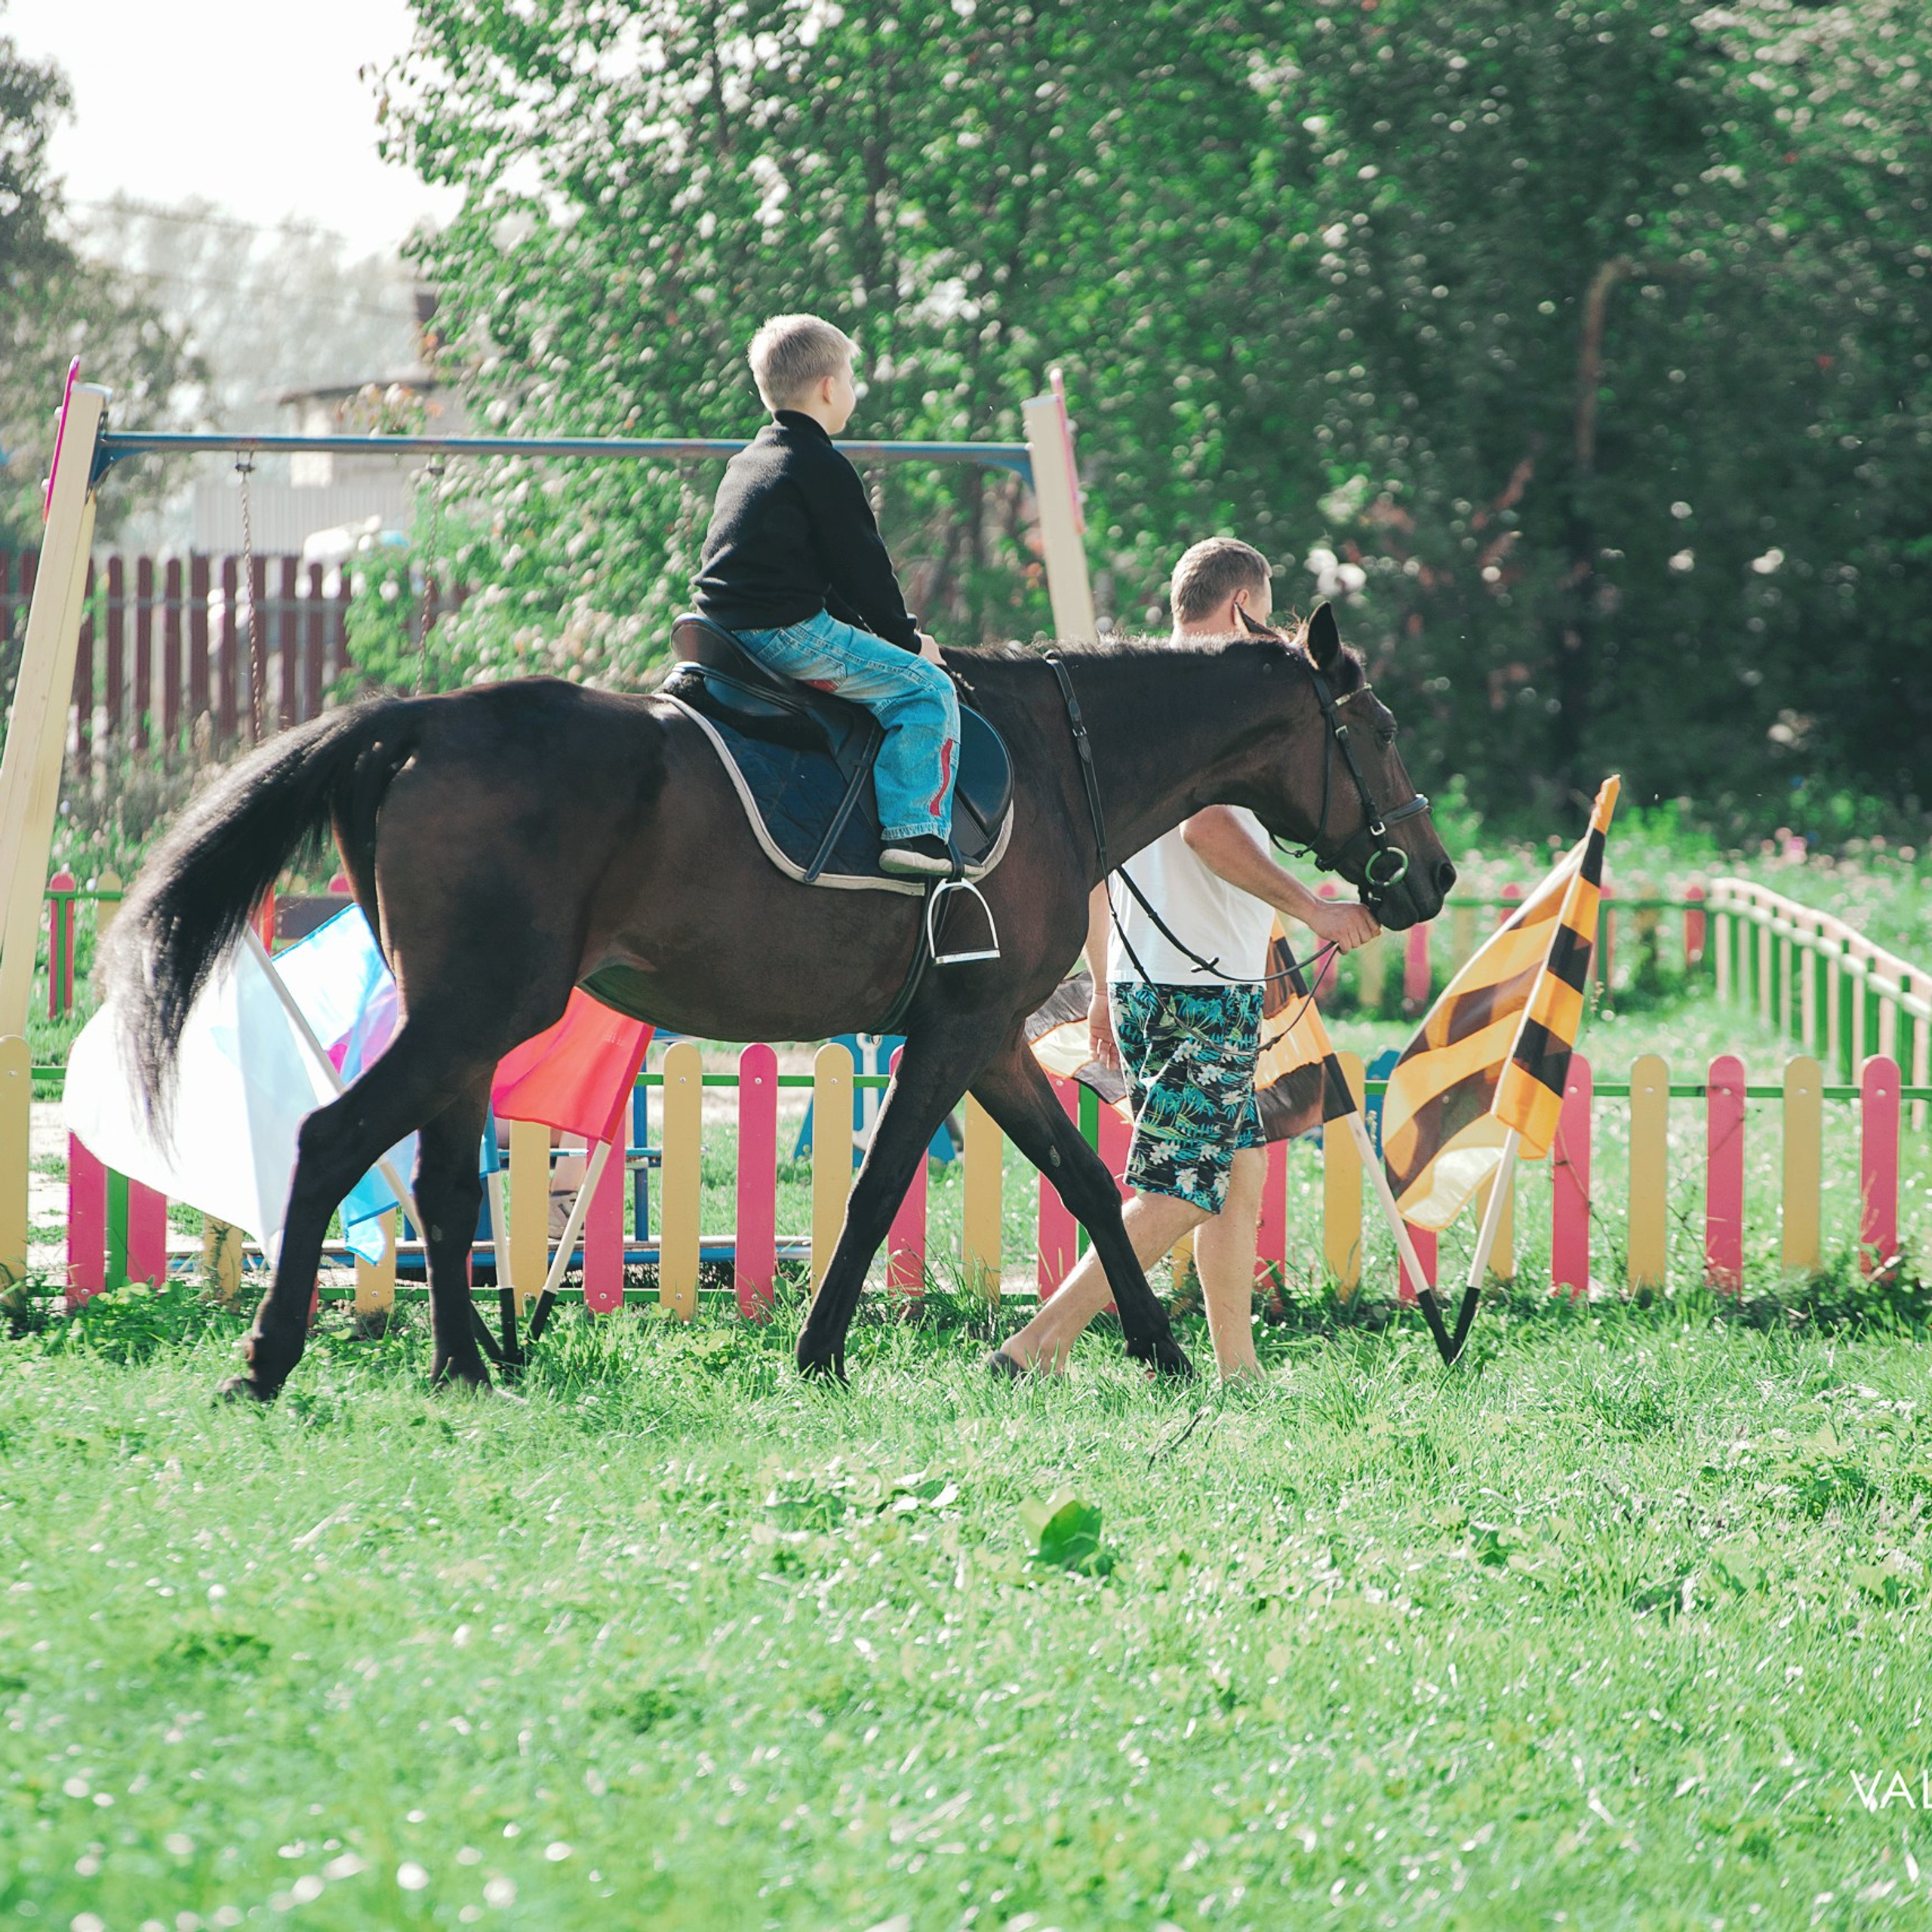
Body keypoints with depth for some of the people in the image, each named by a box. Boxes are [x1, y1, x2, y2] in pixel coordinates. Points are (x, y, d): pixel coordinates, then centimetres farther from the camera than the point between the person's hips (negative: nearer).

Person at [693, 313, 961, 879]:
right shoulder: (822, 467, -9)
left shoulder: (746, 462, 20)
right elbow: (860, 565, -8)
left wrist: (884, 630, 25)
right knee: (927, 689, -8)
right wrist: (906, 638, 5)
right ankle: (913, 829, -18)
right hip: (787, 631, -10)